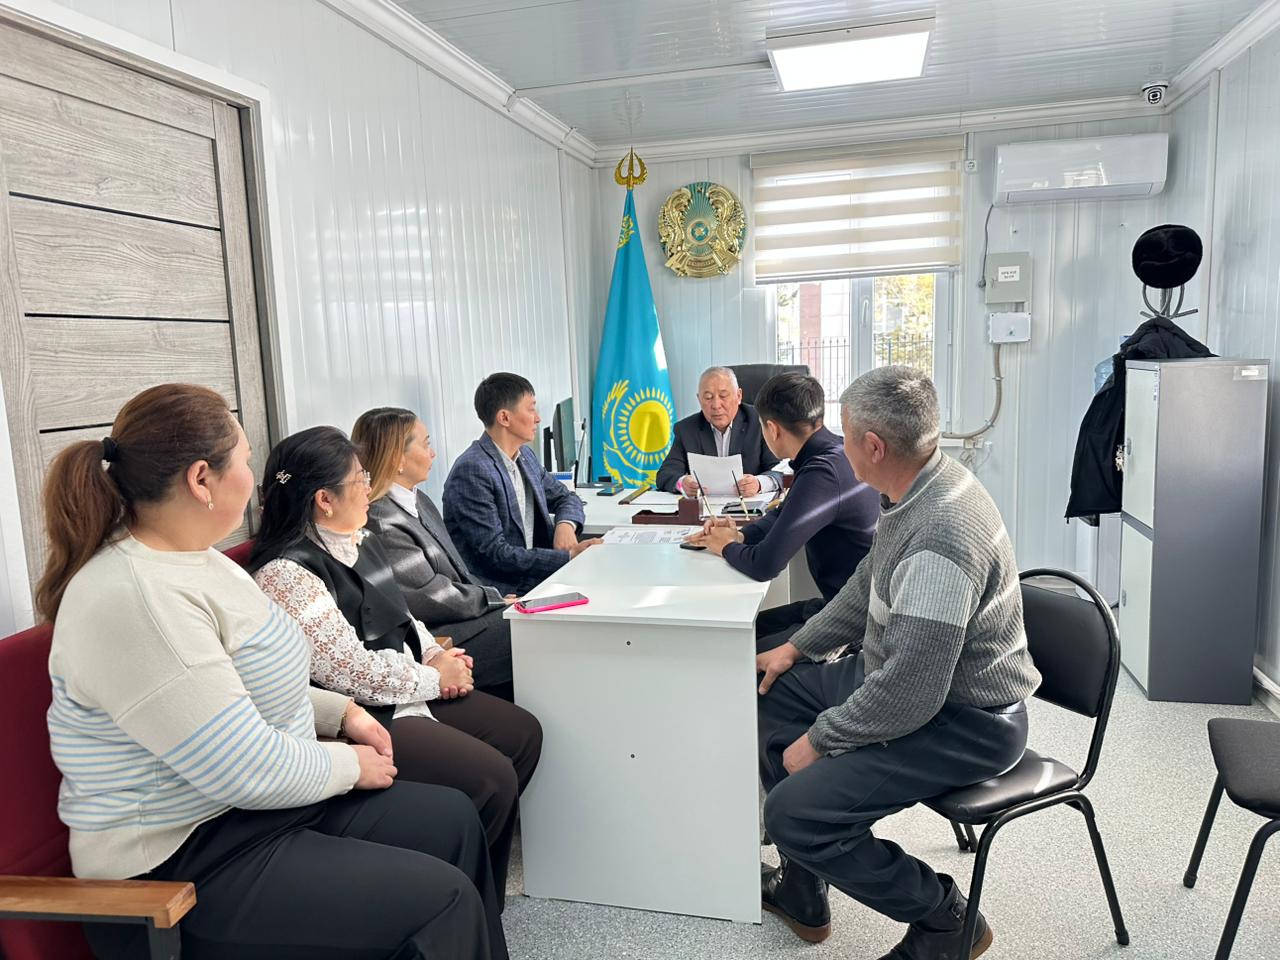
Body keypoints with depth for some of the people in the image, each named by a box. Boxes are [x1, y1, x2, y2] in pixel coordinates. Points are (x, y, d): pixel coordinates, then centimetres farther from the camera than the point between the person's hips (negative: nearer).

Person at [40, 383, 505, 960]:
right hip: (182, 863, -10)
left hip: (256, 801, 10)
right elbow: (246, 770, -26)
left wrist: (340, 712, 8)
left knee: (453, 818, 9)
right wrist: (351, 766, -10)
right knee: (442, 902, -15)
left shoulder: (189, 558, 4)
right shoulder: (134, 599, -27)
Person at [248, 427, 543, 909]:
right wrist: (436, 678, -11)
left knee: (522, 732, 6)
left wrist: (437, 654, -1)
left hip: (407, 692, 10)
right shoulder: (286, 573, -22)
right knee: (491, 778, -19)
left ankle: (484, 878, 22)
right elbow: (353, 672, -24)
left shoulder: (356, 542, 8)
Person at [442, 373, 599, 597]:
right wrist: (568, 557, -21)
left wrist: (566, 525, -4)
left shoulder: (524, 456, 10)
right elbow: (495, 552, -19)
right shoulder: (472, 471, -16)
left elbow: (566, 498, 20)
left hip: (535, 582, 8)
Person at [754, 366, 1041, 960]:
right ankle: (802, 894, 25)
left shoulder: (940, 541, -33)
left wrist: (818, 739, -17)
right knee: (774, 691, 14)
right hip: (910, 678, 10)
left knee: (794, 811, -19)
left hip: (967, 721, -10)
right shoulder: (918, 488, -1)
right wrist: (799, 646, 13)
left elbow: (908, 696, -31)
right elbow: (868, 586, 15)